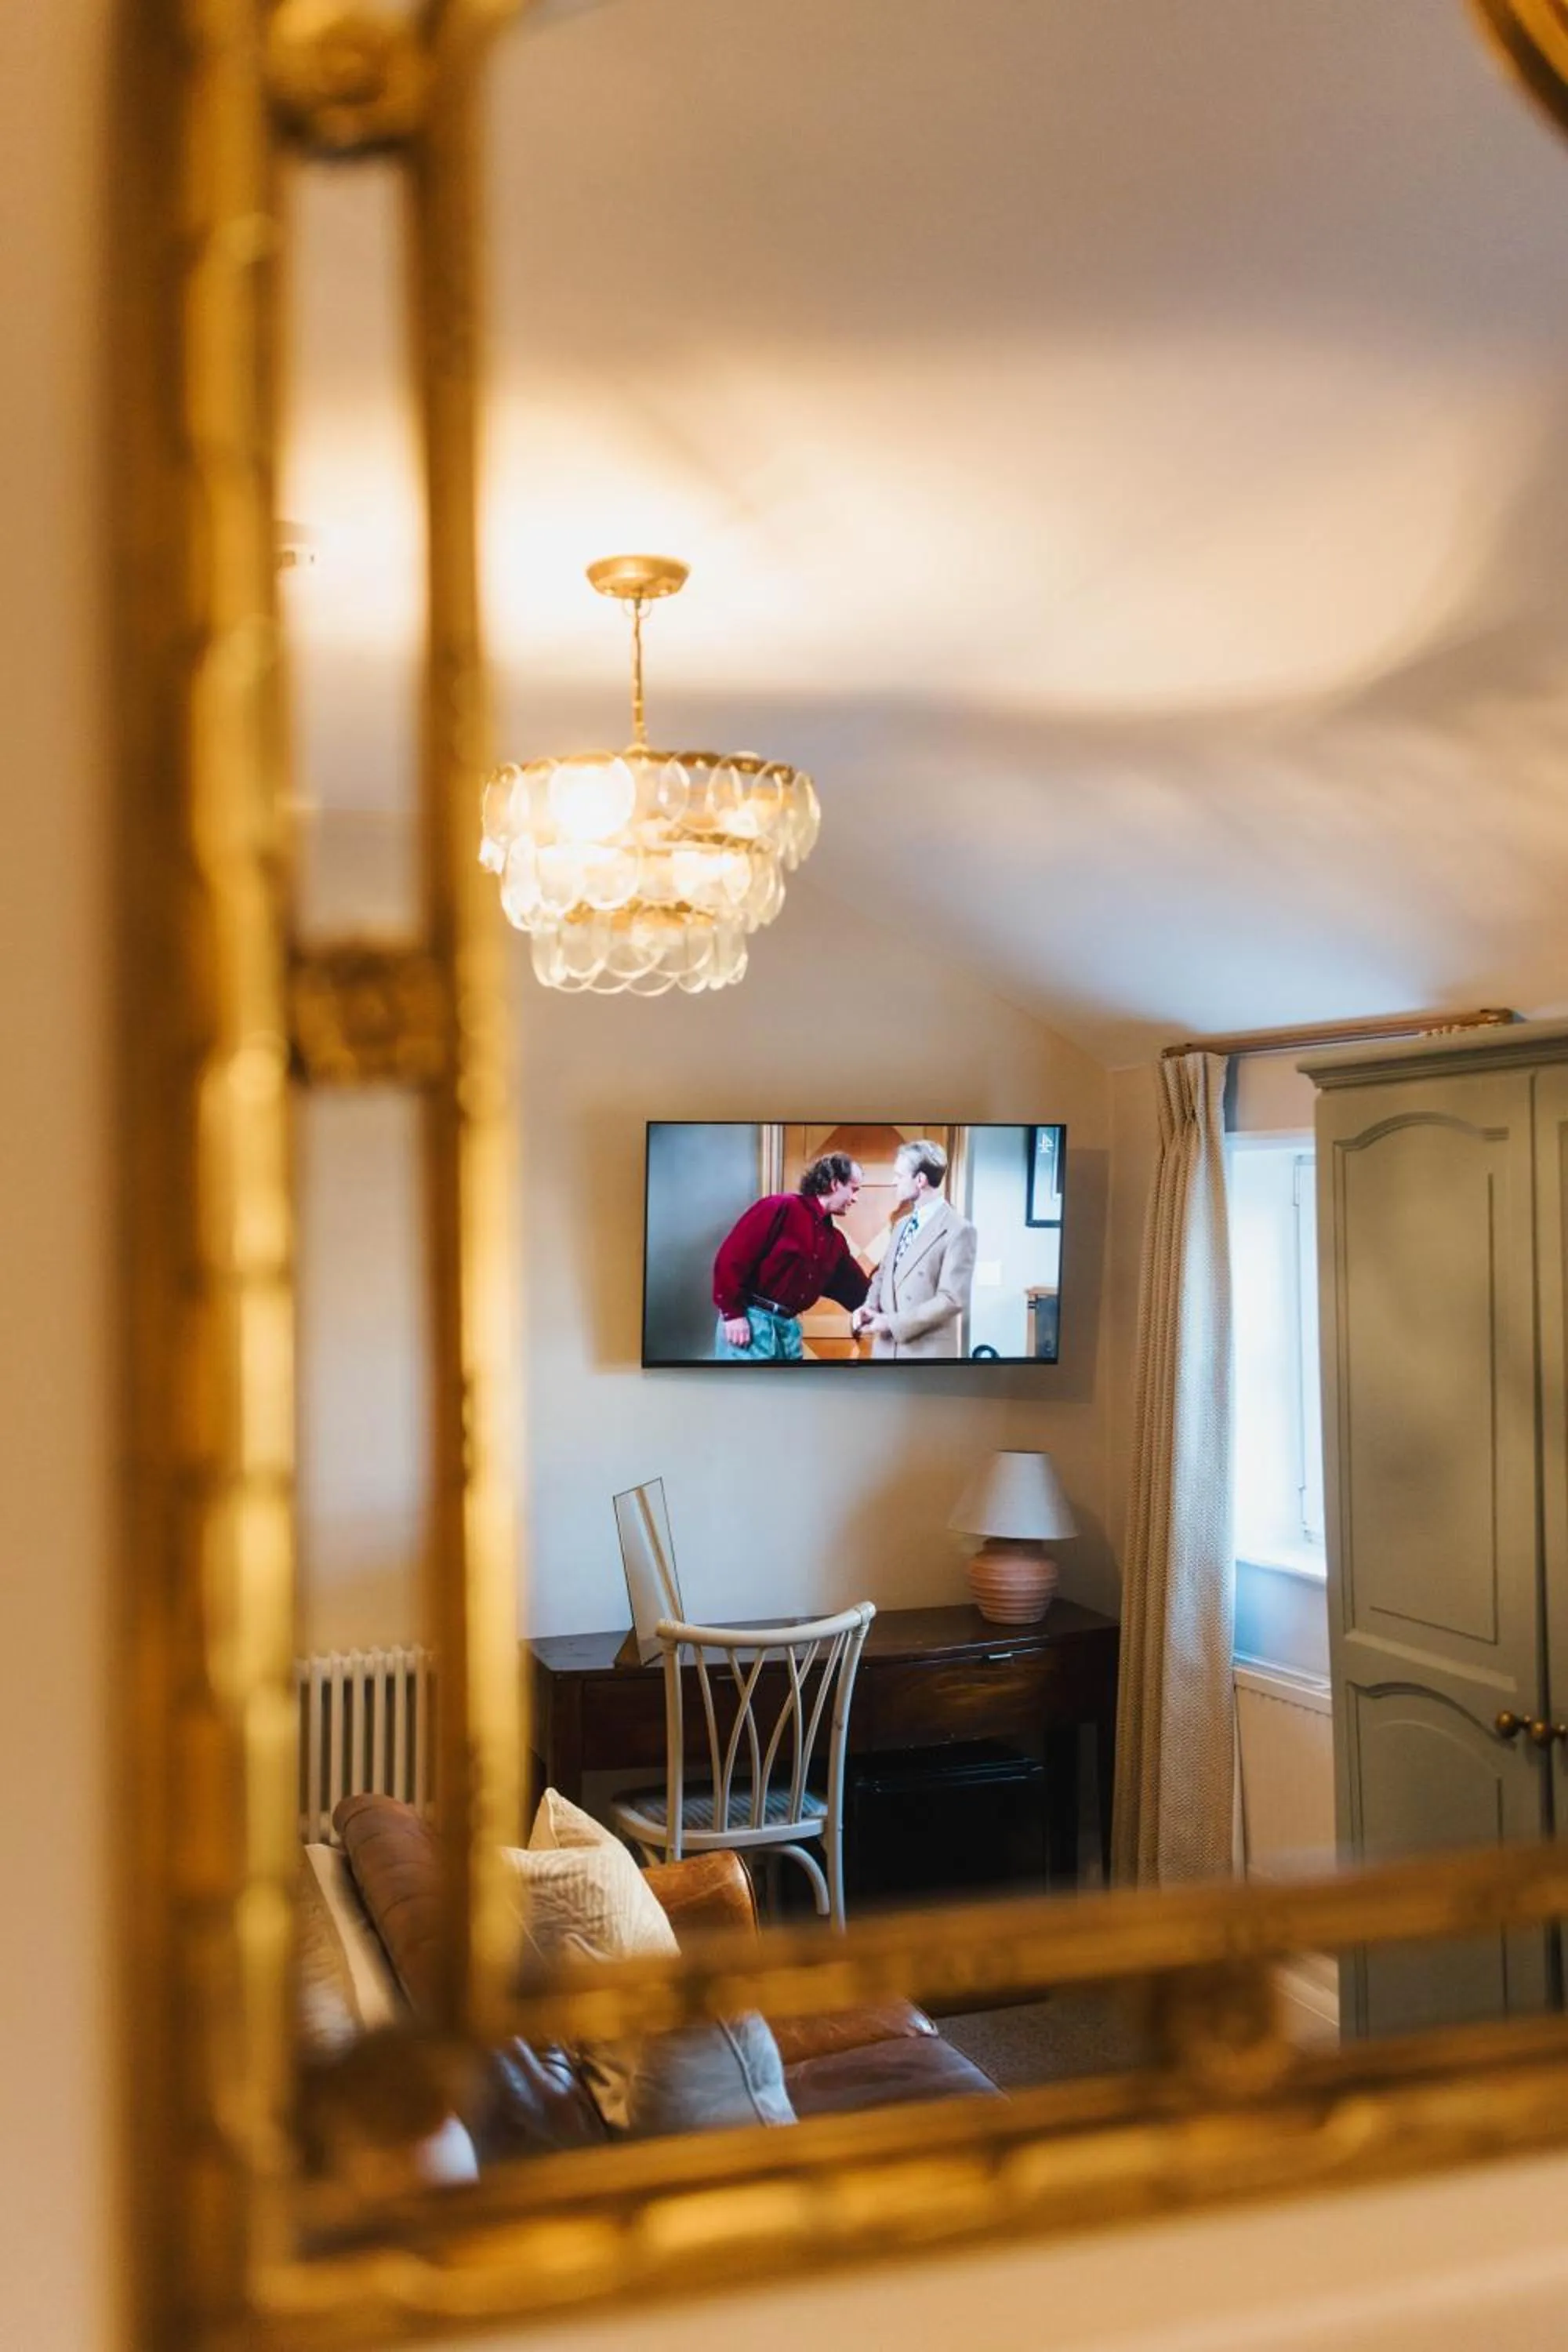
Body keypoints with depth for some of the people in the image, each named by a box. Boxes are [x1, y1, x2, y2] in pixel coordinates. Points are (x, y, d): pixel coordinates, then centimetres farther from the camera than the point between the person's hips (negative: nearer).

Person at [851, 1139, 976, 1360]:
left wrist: (893, 1323, -16)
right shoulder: (902, 1225, 16)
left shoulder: (958, 1230, -12)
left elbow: (953, 1299, -17)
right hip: (887, 1348, 8)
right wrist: (868, 1308, 0)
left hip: (927, 1350, -8)